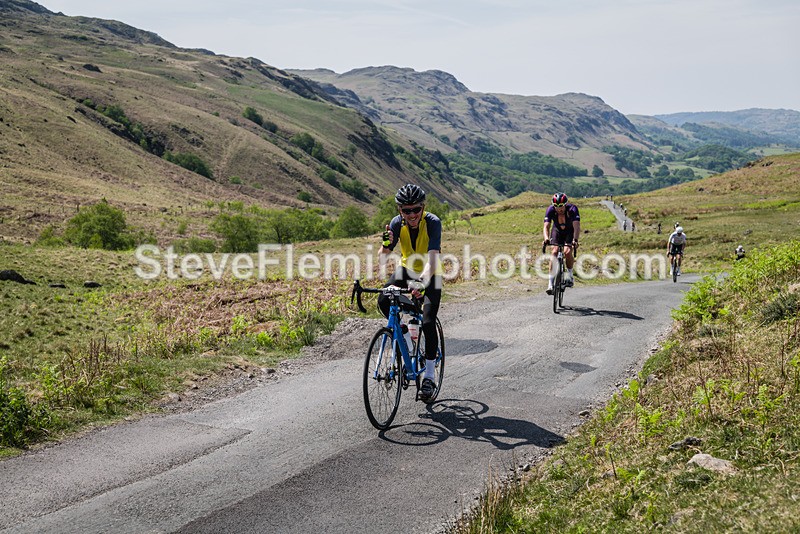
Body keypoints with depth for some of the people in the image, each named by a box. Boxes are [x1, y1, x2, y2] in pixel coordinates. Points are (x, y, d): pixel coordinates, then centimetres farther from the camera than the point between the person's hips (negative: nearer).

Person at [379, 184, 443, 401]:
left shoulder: (432, 222, -27)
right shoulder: (397, 223, -17)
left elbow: (432, 258, -40)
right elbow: (382, 260, -19)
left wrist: (422, 282, -57)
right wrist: (386, 244, -41)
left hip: (430, 274, -3)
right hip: (407, 269, 3)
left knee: (428, 322, -17)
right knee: (383, 301, -25)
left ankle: (429, 377, -4)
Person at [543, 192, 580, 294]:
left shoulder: (572, 209, -32)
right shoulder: (550, 210, -27)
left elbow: (577, 226, -41)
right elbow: (546, 226, -33)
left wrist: (575, 240, -57)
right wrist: (546, 238, -53)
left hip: (570, 231, -1)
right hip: (557, 230, 2)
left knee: (567, 252, -23)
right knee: (554, 252, -17)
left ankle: (569, 275, 2)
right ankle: (551, 283, -16)